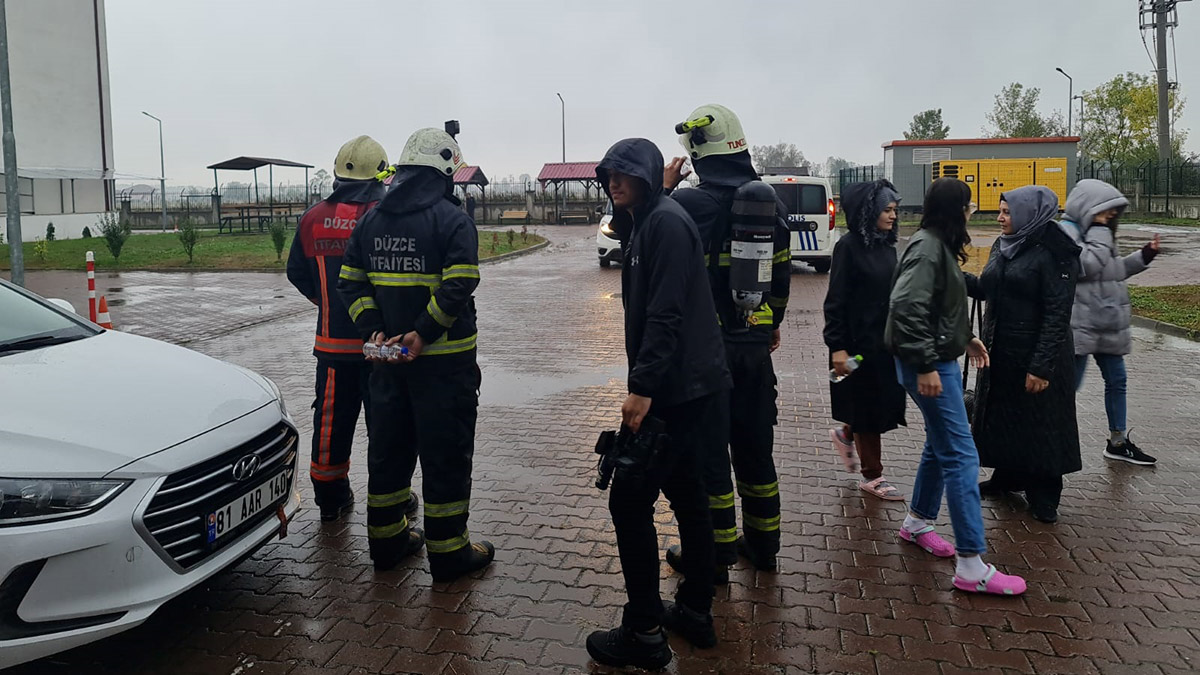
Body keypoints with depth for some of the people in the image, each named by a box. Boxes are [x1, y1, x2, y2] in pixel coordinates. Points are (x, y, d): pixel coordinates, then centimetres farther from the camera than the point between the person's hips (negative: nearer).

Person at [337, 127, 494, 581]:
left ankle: (386, 540, 29)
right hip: (444, 358, -6)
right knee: (446, 452, 3)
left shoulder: (371, 219, 9)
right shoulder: (452, 218, -11)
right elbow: (458, 287, -22)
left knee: (389, 446, 17)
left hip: (388, 356, 6)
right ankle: (448, 551, 11)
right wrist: (422, 333, -18)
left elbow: (351, 283, 6)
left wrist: (373, 330, -1)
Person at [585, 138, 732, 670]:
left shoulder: (665, 222, -14)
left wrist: (643, 387, -25)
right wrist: (645, 382, 15)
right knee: (684, 492, 16)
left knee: (630, 501, -5)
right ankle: (695, 611, 29)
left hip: (676, 391, -11)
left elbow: (666, 315, -23)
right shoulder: (643, 223, 17)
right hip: (686, 386, 11)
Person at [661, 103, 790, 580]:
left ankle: (715, 554, 14)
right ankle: (762, 544, 29)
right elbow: (781, 274, 13)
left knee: (707, 450, 5)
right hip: (755, 343, 6)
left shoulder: (687, 203, -16)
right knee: (755, 446, 16)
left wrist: (663, 190, 4)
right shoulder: (771, 204, 4)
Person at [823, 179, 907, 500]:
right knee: (867, 407, 5)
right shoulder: (849, 247, -14)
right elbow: (836, 300, -15)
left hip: (887, 340, 7)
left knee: (885, 404, 12)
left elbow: (893, 292, 15)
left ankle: (846, 435, 39)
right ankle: (872, 476, 20)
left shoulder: (887, 245, 8)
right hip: (860, 341, -7)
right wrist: (837, 347, -19)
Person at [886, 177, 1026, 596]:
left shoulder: (939, 245, 13)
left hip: (942, 360, 11)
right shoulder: (927, 248, -18)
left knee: (940, 445, 21)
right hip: (929, 366, -11)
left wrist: (965, 338, 19)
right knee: (961, 456, -9)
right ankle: (971, 567, -5)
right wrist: (925, 366, -26)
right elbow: (907, 307, -27)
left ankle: (917, 522, 38)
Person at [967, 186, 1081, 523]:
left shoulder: (1053, 254, -17)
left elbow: (1058, 314, -19)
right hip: (999, 350, 7)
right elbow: (986, 290, 14)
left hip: (1035, 354, -7)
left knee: (1038, 424, 5)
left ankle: (1043, 496, 20)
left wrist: (1042, 365, -22)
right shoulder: (1002, 246, 6)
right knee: (1001, 415, 17)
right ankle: (1007, 477, 36)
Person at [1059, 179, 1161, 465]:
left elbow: (1115, 269, 25)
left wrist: (1143, 257, 13)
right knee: (1070, 384, -4)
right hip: (1080, 326, -9)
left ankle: (1118, 442, 29)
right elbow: (1087, 266, -27)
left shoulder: (1096, 232, 14)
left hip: (1107, 325, 9)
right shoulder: (1066, 232, -14)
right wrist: (1099, 231, -17)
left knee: (1117, 380, 16)